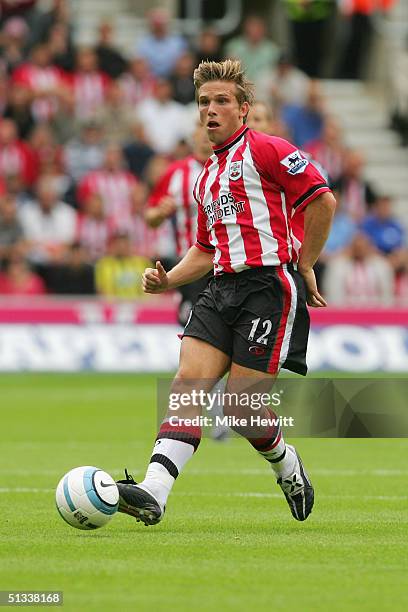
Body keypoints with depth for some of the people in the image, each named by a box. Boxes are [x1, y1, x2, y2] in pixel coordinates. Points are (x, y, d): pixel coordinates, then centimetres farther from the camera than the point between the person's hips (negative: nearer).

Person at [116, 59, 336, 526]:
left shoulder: (263, 150, -3)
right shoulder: (207, 177, 23)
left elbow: (322, 200, -9)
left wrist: (303, 266, -4)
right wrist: (167, 280, 11)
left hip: (269, 286, -7)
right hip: (222, 290, 7)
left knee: (240, 406, -9)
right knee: (188, 383, -12)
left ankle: (287, 465, 22)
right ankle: (153, 492, -23)